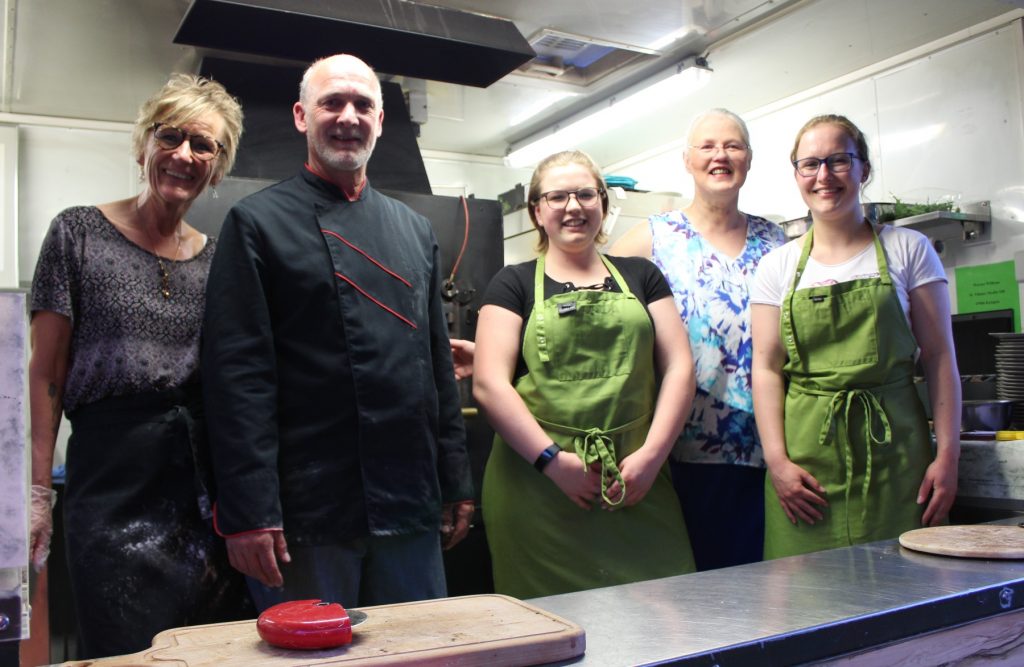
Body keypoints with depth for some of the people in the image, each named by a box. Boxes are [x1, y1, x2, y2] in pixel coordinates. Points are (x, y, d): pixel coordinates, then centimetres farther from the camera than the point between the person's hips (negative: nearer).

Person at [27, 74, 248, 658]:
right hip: (113, 485, -3)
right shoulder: (80, 232, 0)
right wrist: (37, 492, -5)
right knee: (124, 652, 3)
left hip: (207, 489, 3)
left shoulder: (218, 258, 9)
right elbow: (46, 375, -1)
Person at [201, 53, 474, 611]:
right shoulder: (258, 223, -3)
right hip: (307, 518, -5)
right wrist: (247, 514, -15)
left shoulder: (415, 230, 13)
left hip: (410, 509, 6)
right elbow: (237, 376, -10)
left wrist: (457, 486, 11)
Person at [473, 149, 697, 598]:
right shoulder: (514, 284, 8)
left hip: (637, 483, 2)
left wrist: (652, 454, -6)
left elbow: (679, 367, 8)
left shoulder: (640, 276, 16)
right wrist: (553, 459, -13)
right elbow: (489, 384, -3)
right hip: (538, 486, -2)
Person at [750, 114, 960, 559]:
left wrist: (947, 454, -5)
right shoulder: (778, 266, 7)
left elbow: (939, 358, 3)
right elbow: (767, 368, 3)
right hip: (807, 453, 1)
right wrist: (776, 460, -6)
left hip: (892, 447, 0)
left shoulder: (907, 250, 5)